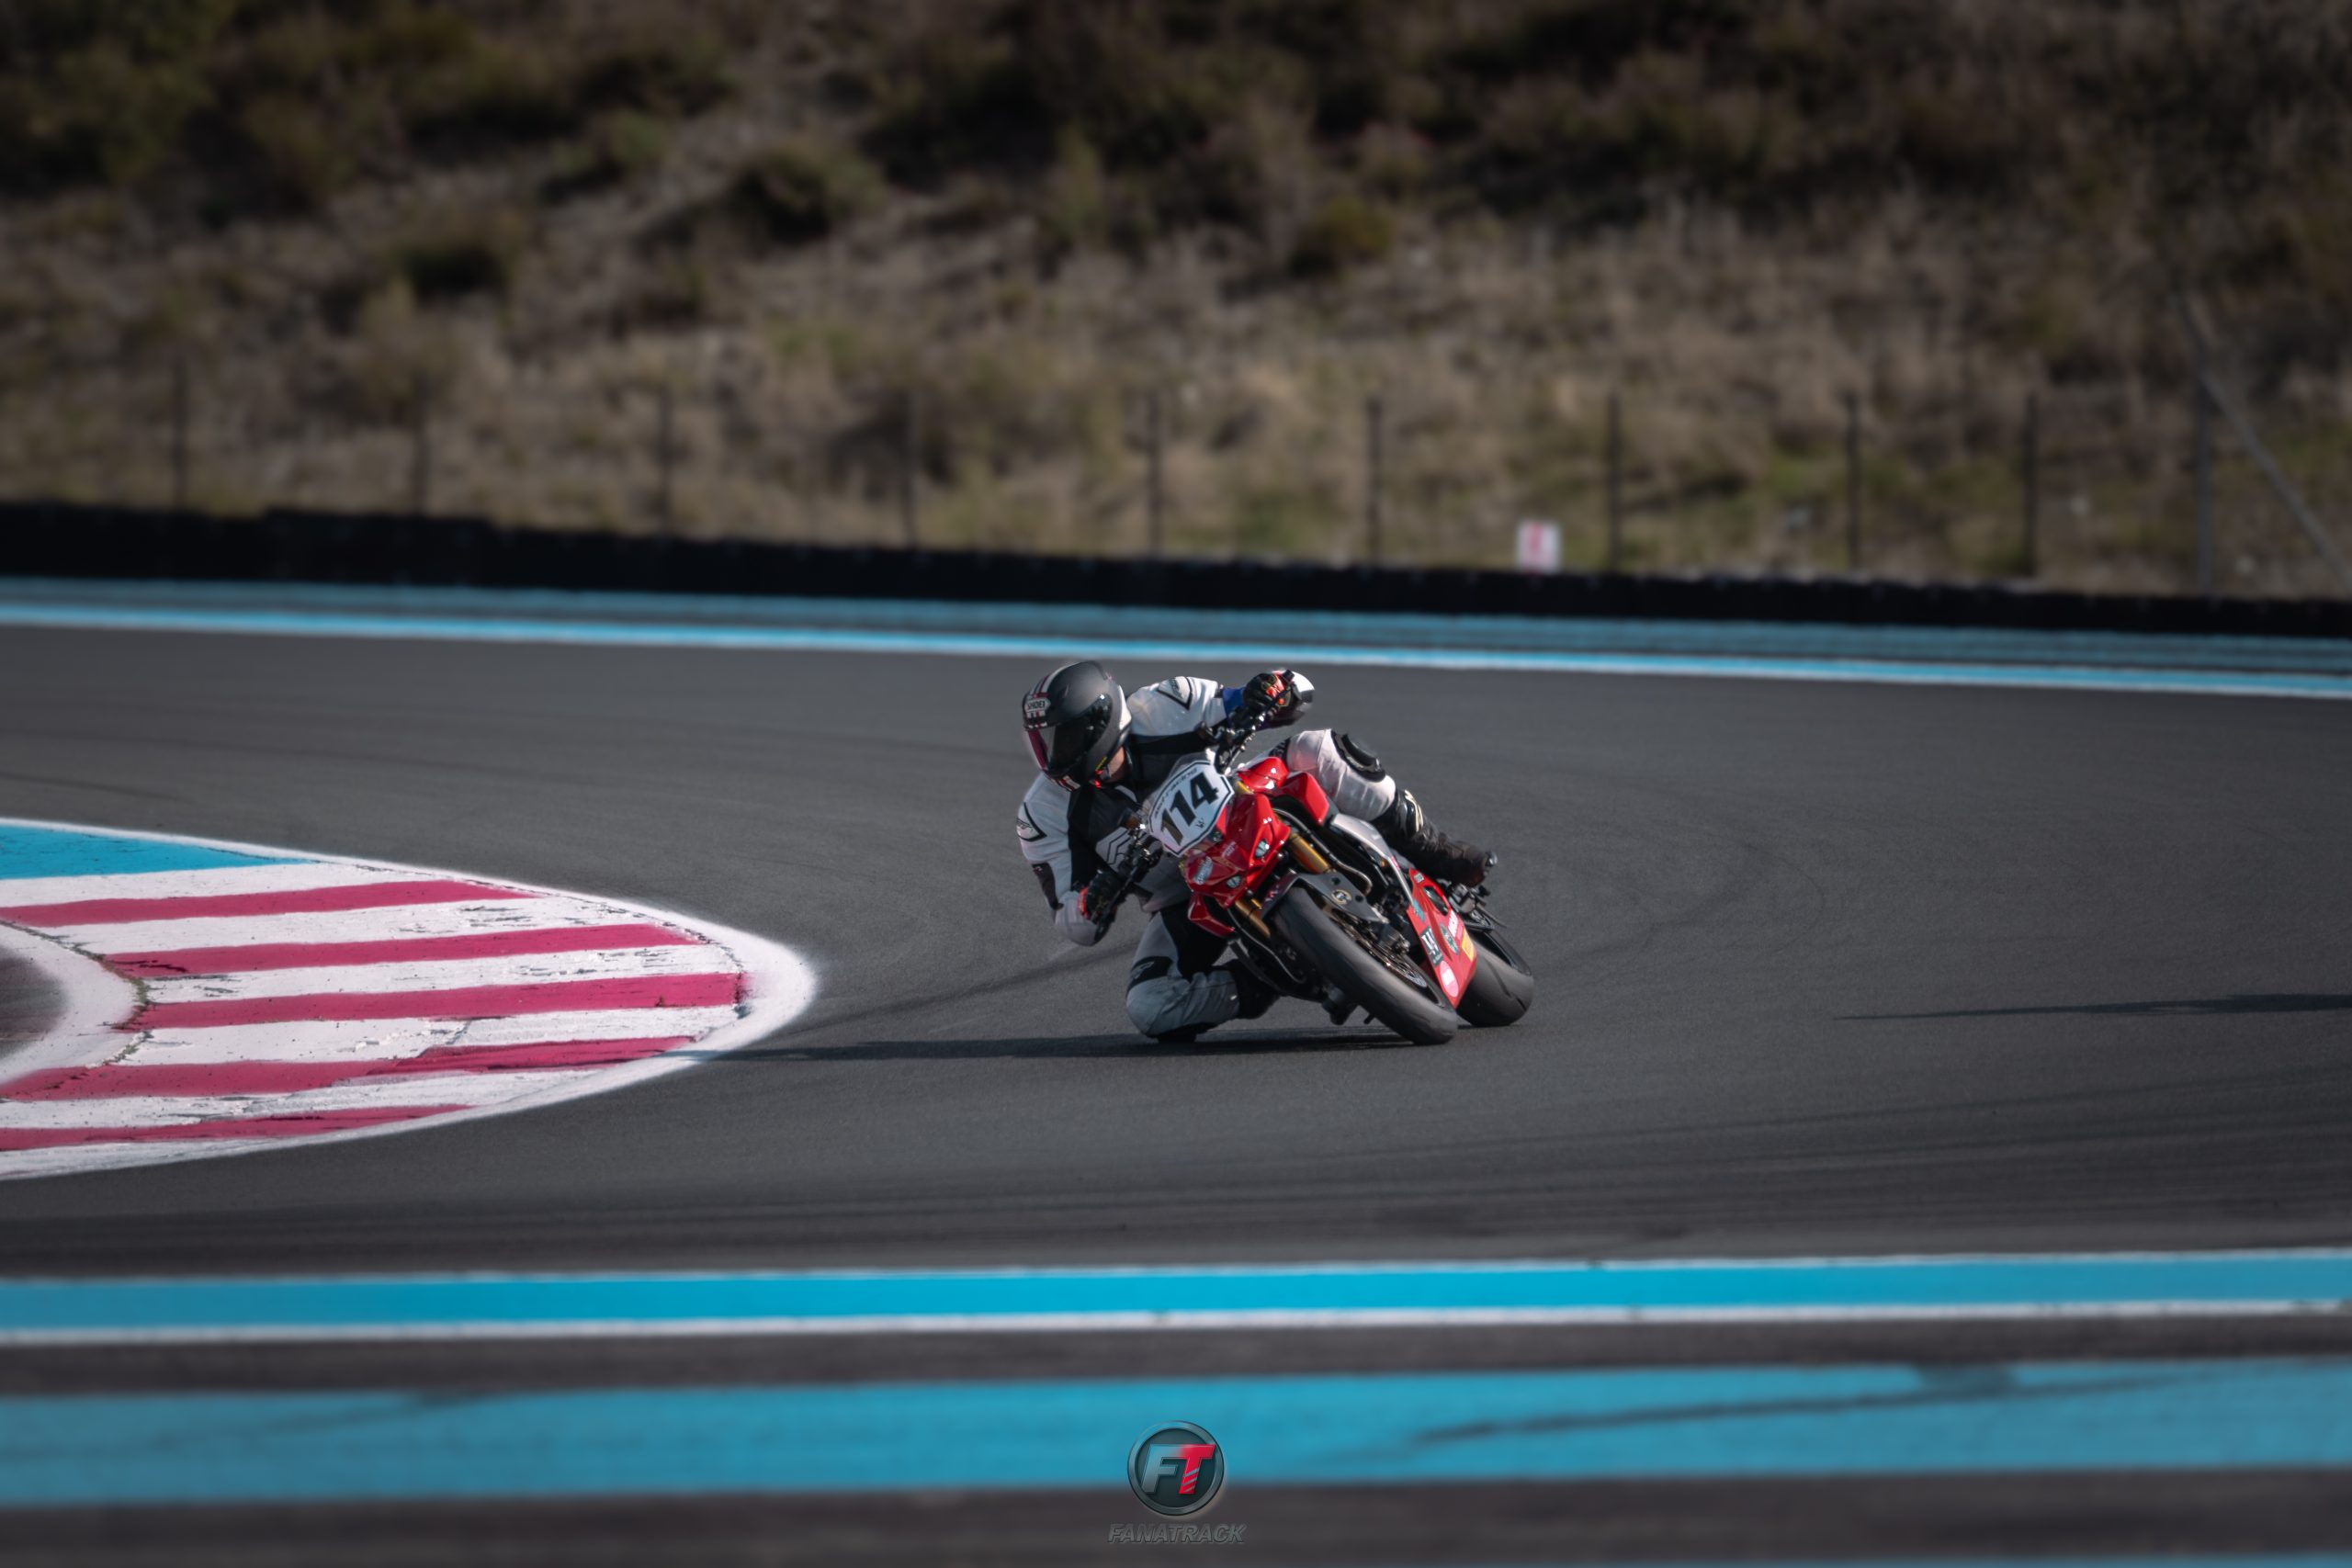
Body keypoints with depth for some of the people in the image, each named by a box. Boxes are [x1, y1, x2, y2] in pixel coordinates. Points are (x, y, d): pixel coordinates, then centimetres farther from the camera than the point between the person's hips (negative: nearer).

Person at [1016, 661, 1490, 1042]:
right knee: (1149, 1010, -26)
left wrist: (1267, 693, -37)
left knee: (1316, 752, -27)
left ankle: (1427, 851, -15)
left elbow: (1297, 687, -11)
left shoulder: (1161, 711, -18)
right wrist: (1095, 903, -35)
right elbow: (1076, 925, -11)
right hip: (1185, 901, 1)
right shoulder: (1045, 812, -13)